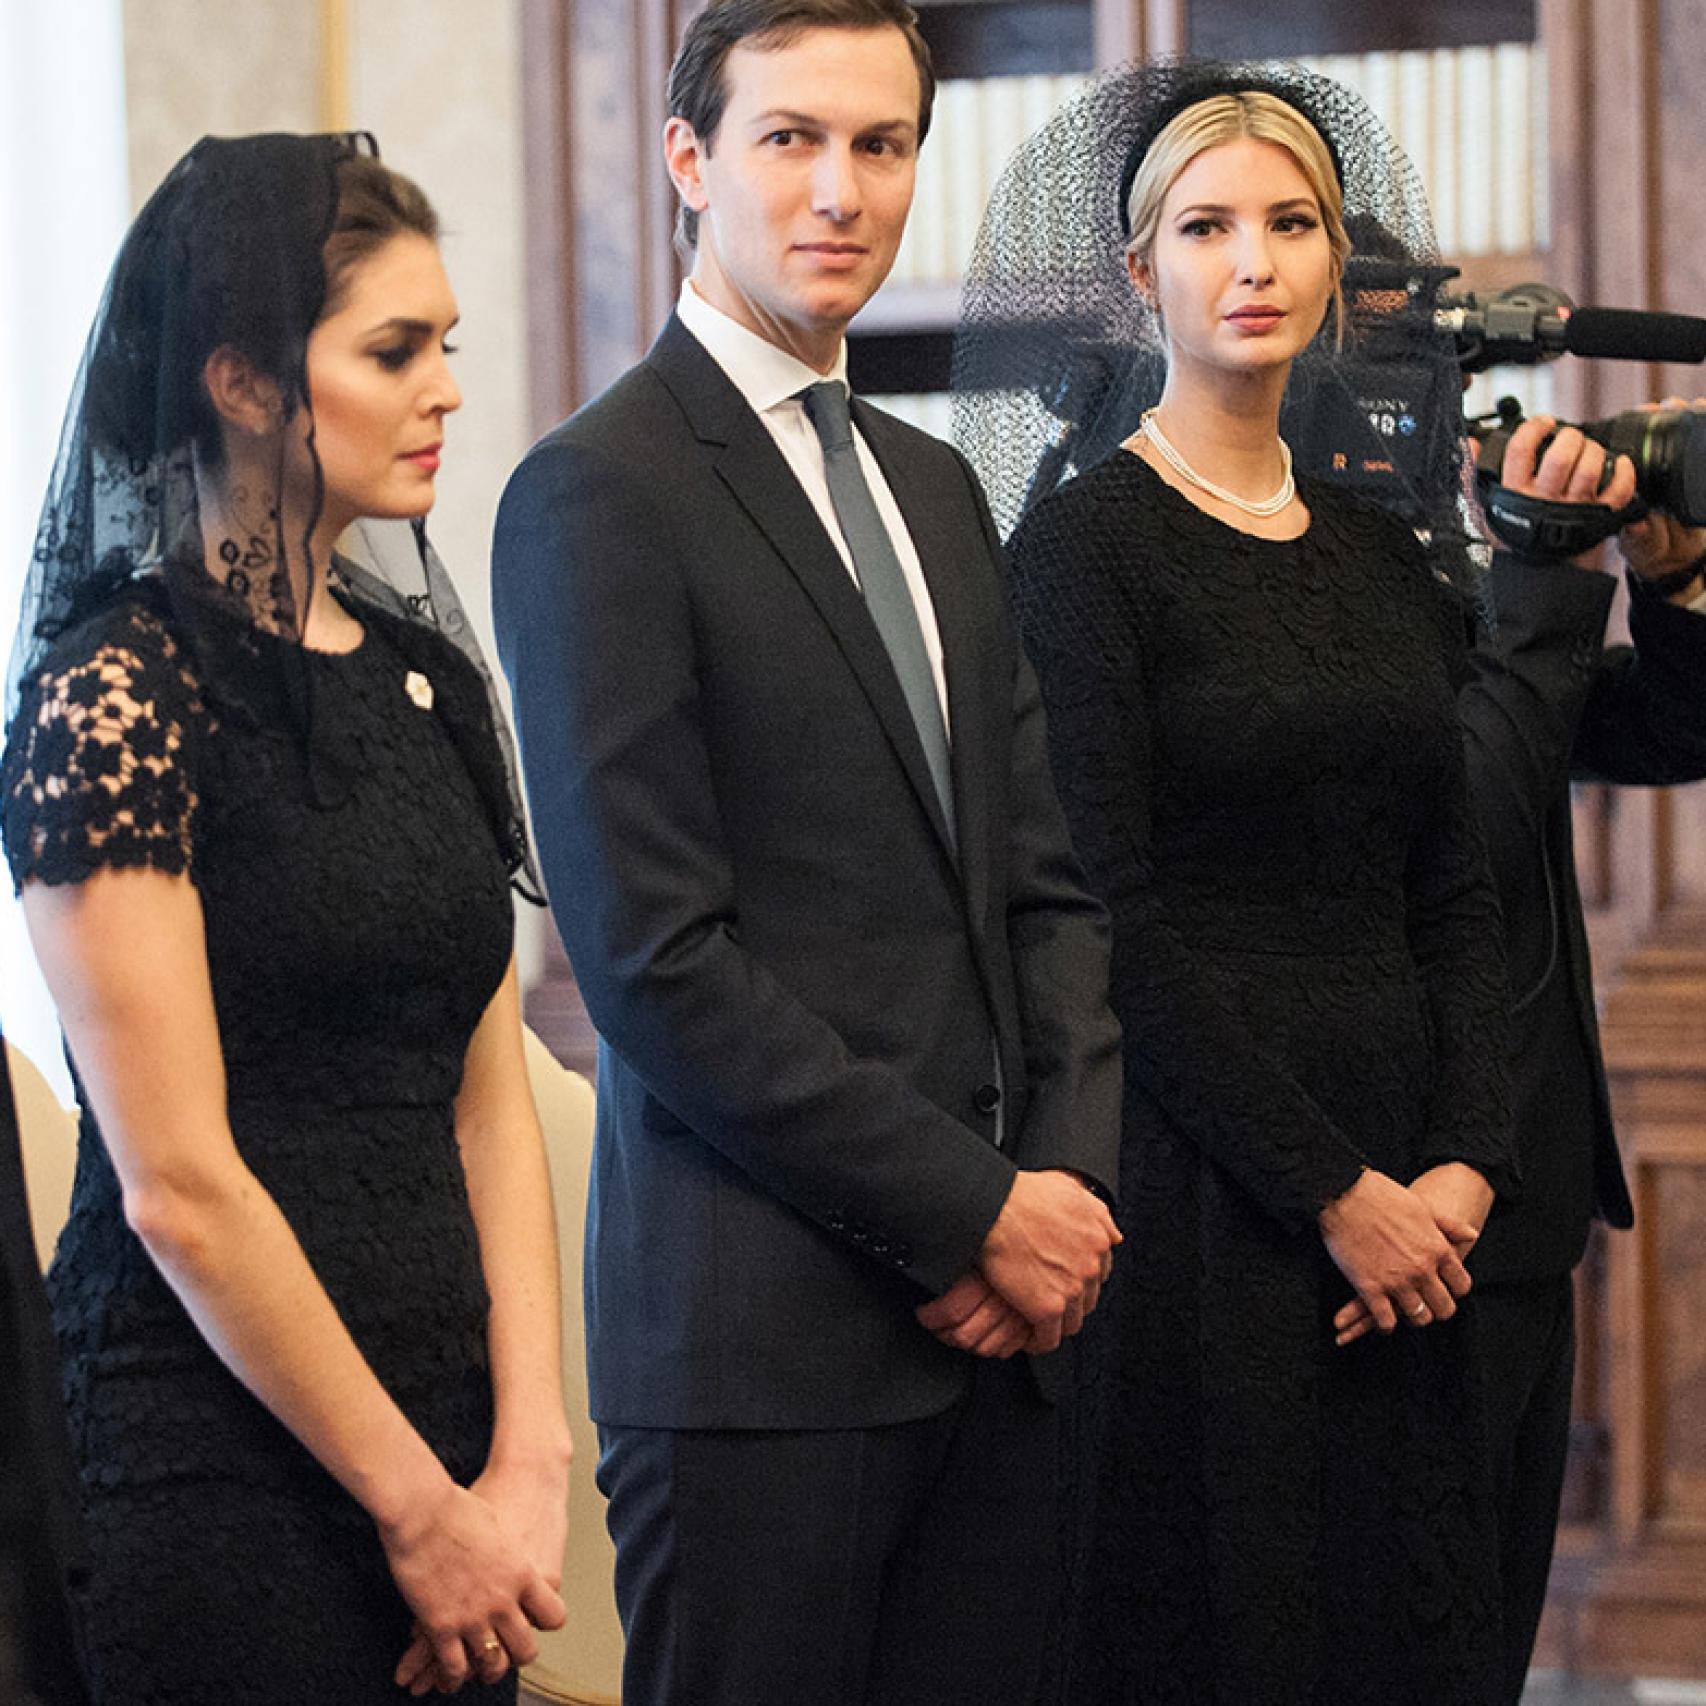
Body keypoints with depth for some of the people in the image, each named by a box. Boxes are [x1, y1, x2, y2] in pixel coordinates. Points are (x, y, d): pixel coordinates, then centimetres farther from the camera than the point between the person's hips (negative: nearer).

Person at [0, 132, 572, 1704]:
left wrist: (527, 1457, -3)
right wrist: (417, 1506, -11)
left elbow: (488, 1100, 8)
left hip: (437, 1431, 7)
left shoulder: (422, 674, 10)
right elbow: (177, 1187, -15)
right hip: (224, 1473, -7)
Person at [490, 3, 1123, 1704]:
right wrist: (973, 1211, -12)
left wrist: (1070, 1179, -1)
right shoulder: (596, 495, -8)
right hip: (762, 1337, -7)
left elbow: (1045, 880, 16)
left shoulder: (936, 488, 17)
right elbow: (654, 959, -14)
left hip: (997, 1320, 7)